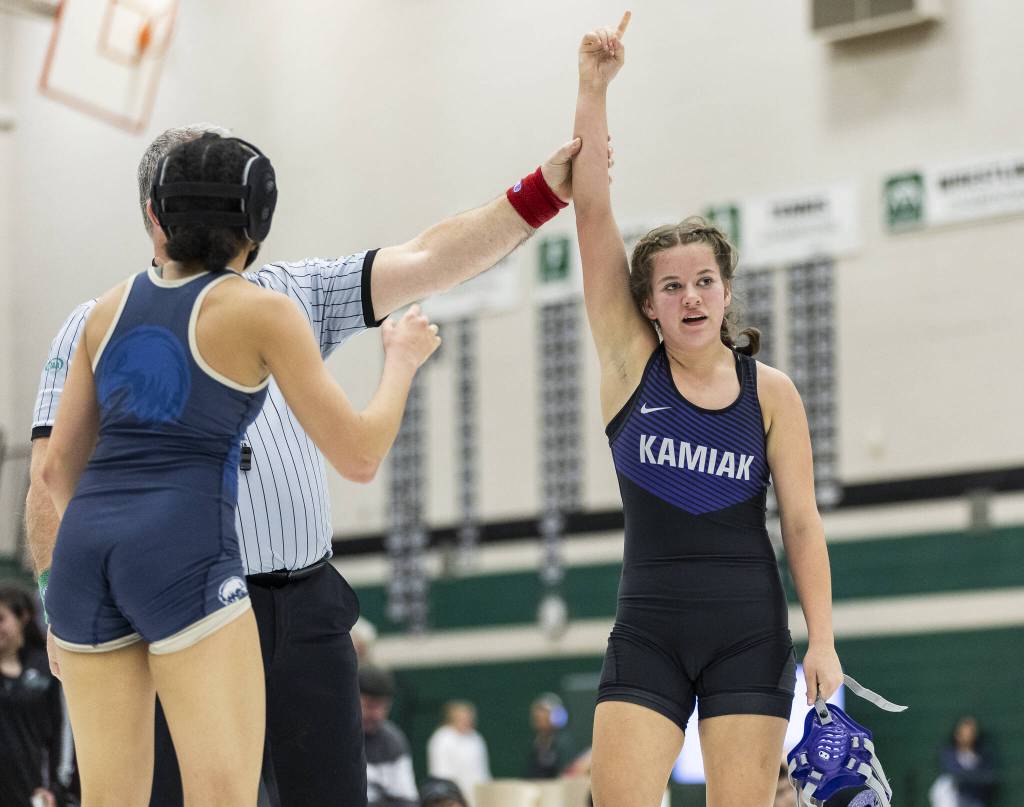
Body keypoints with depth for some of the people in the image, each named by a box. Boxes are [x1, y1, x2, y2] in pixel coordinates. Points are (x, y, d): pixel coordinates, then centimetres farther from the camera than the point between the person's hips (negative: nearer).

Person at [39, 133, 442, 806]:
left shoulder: (110, 309, 17)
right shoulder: (261, 311, 3)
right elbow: (358, 456, 1)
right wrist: (403, 359, 17)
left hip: (84, 546, 5)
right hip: (186, 546, -5)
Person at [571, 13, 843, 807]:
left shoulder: (770, 392, 1)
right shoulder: (630, 361, 1)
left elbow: (802, 523, 2)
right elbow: (593, 213, -5)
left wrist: (823, 643, -6)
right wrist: (593, 90, -11)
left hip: (749, 635, 0)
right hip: (648, 630, 0)